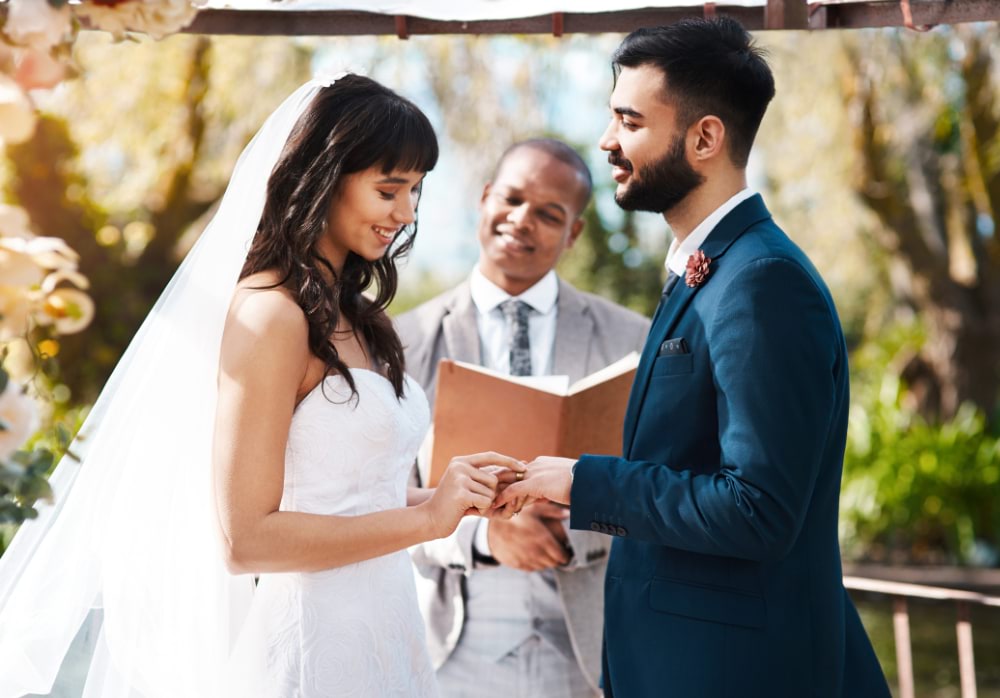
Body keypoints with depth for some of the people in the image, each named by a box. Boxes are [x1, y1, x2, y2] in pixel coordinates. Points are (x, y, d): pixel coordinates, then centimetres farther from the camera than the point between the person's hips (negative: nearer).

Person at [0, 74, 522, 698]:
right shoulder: (271, 314, -15)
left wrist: (447, 498, -2)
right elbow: (245, 538, -19)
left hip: (376, 638, 8)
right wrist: (426, 518, -15)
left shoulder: (349, 316, 10)